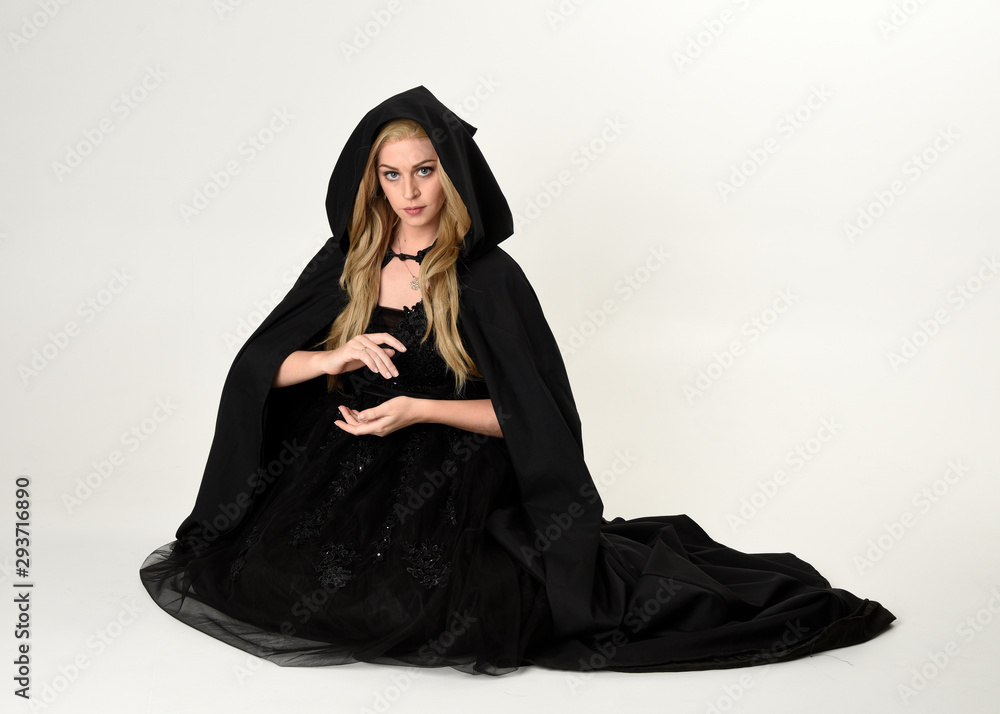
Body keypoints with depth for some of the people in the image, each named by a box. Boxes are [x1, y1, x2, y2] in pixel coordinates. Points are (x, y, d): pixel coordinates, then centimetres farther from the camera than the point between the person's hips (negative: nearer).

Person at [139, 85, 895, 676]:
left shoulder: (489, 276, -7)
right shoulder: (345, 263, 5)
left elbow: (528, 415, -9)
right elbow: (258, 368, 3)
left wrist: (418, 409, -19)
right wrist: (334, 358, -17)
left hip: (455, 480, -4)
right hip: (349, 470, 5)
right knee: (268, 571, -18)